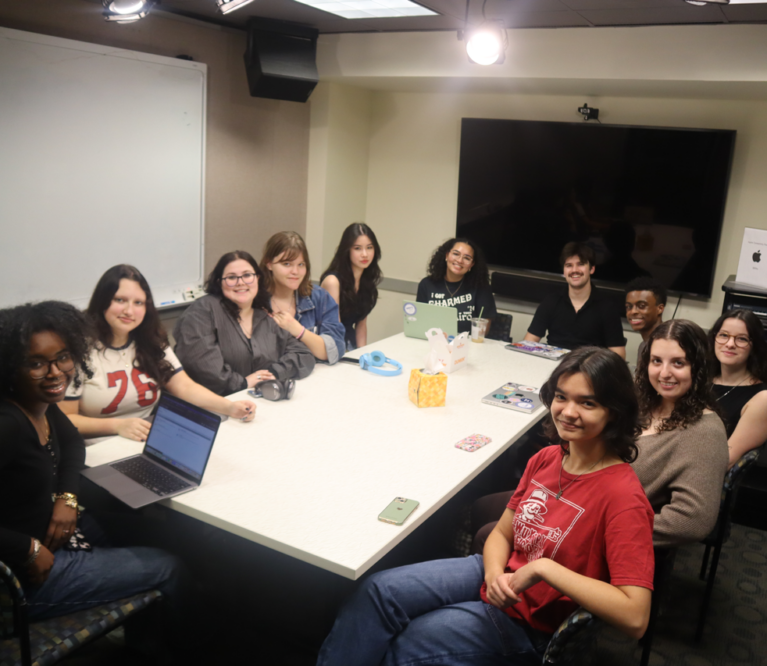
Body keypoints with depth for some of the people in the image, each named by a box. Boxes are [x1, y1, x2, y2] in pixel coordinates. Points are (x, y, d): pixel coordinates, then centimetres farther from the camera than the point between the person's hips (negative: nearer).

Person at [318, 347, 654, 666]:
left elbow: (635, 618, -30)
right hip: (499, 577, 6)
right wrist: (495, 575, -16)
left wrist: (543, 567, -29)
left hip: (532, 624, -6)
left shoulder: (623, 496, -24)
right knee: (379, 590, -10)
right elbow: (501, 534, 6)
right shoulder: (546, 459, -3)